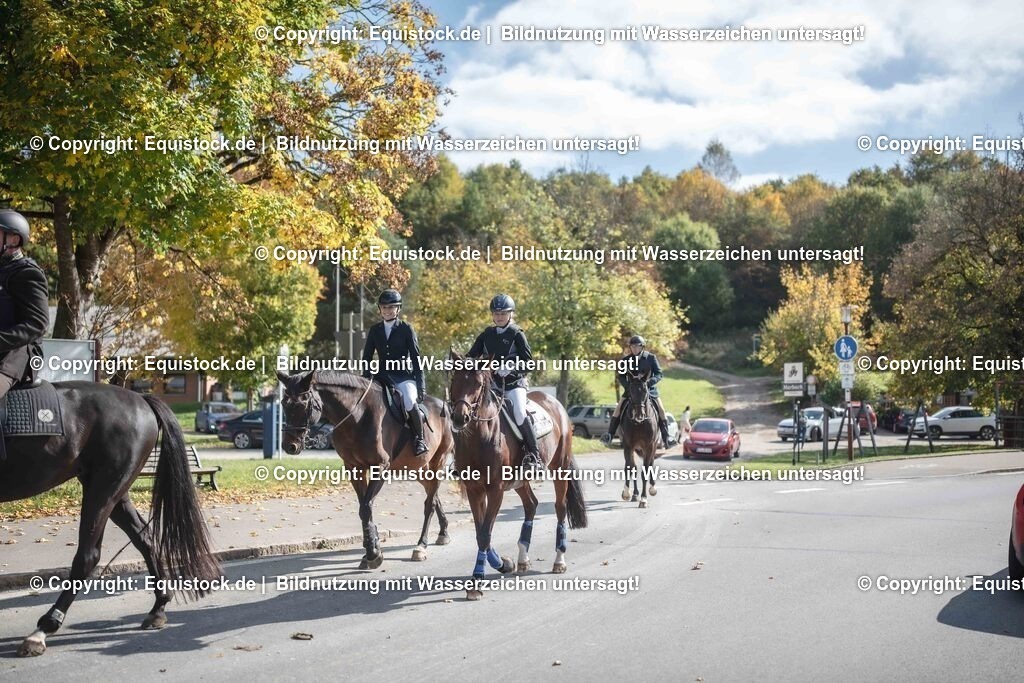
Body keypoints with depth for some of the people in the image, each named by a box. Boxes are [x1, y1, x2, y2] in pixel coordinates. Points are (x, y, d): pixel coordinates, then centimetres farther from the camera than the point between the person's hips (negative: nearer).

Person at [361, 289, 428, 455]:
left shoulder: (406, 329, 1)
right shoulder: (374, 330, 10)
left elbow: (416, 358, -2)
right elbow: (367, 358, 12)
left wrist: (421, 385, -9)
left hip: (404, 377, -4)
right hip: (382, 377, 4)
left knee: (410, 401, -32)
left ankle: (420, 438, -13)